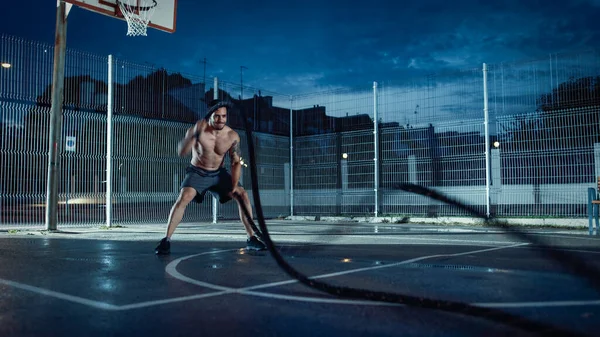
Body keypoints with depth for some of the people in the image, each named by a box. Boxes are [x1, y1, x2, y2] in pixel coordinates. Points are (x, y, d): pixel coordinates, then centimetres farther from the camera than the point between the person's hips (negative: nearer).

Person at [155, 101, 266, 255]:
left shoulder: (233, 136, -14)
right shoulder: (198, 128, -22)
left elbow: (236, 162, -4)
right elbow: (181, 152, -30)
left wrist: (234, 187, -12)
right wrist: (193, 135, -46)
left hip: (219, 173, 3)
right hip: (197, 173, -3)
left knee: (243, 195, -8)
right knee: (184, 198, -26)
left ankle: (251, 239, 3)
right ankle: (166, 240, -14)